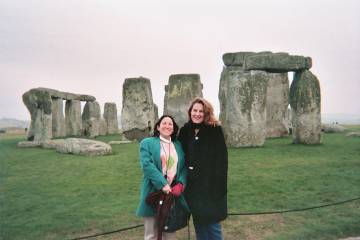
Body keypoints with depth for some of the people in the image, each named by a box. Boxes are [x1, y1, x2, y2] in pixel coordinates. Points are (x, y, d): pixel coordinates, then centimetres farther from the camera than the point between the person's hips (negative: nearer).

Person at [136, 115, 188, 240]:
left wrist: (180, 184, -10)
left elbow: (184, 166, 8)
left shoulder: (178, 145, 14)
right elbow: (147, 165, -12)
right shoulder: (147, 143, 1)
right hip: (154, 193, -3)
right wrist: (162, 184, -20)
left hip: (173, 193, 4)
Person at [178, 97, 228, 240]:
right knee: (198, 221, 17)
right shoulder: (185, 131, 4)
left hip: (210, 184, -4)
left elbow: (221, 159, -12)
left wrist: (218, 184, -16)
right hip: (192, 183, 4)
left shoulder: (215, 131, -10)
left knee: (212, 222, 6)